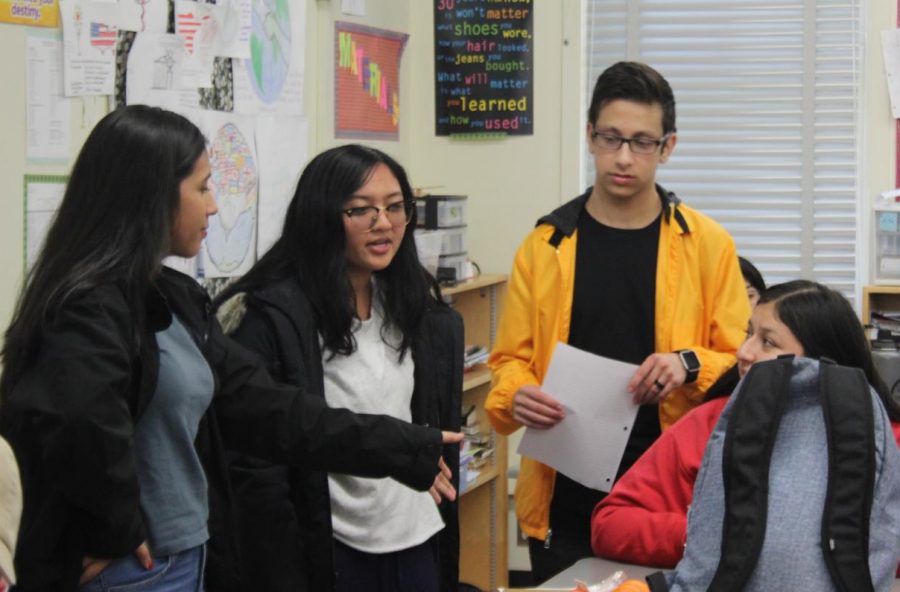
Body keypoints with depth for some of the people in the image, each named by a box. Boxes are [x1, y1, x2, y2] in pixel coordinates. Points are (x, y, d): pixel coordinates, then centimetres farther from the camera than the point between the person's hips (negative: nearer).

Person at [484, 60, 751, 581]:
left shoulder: (707, 245, 0)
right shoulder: (546, 245, 4)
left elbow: (743, 362, 2)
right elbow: (512, 357, 5)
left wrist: (690, 365, -17)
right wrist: (517, 397, -16)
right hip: (565, 499, 1)